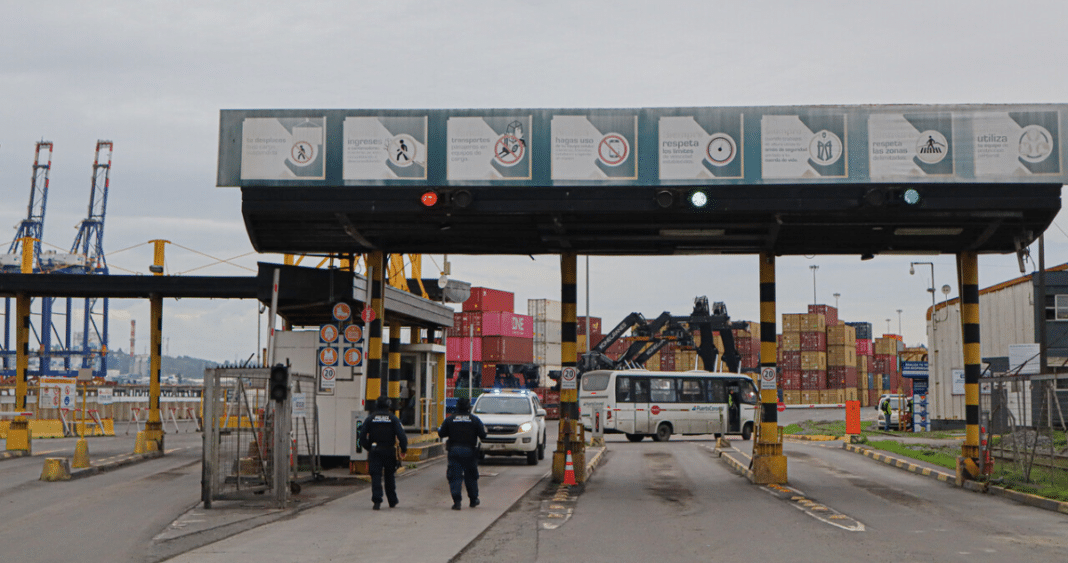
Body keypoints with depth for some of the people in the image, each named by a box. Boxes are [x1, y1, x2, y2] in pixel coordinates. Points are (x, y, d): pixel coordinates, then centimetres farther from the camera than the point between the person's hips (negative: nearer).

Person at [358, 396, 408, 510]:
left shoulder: (370, 418, 4)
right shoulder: (393, 418, 0)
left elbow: (362, 436, 2)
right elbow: (401, 435, -8)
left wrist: (368, 447, 15)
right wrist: (404, 449, 4)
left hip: (374, 452, 0)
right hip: (389, 452, 0)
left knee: (376, 476, -2)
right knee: (390, 476, 14)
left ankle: (377, 501, -16)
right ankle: (392, 501, 21)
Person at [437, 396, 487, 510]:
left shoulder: (450, 419, 0)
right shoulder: (475, 420, 0)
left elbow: (441, 433, 4)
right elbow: (483, 435, -1)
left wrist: (439, 429, 26)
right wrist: (484, 429, 21)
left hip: (454, 451, 0)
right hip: (470, 451, 1)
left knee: (455, 476, -1)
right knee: (471, 476, 15)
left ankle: (457, 501, -13)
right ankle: (473, 500, 25)